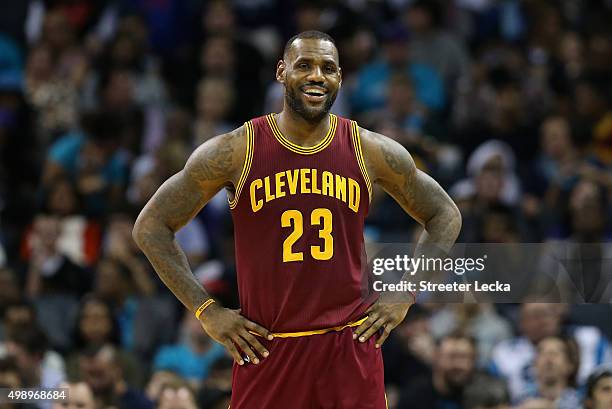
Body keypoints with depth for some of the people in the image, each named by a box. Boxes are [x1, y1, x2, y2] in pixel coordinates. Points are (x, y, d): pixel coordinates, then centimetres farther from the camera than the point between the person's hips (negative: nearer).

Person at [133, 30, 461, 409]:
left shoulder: (371, 151, 2)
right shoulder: (236, 151, -3)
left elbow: (445, 216, 15)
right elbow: (151, 226, 2)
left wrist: (405, 296, 5)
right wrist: (207, 311, -3)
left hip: (351, 346, 1)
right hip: (266, 348, -1)